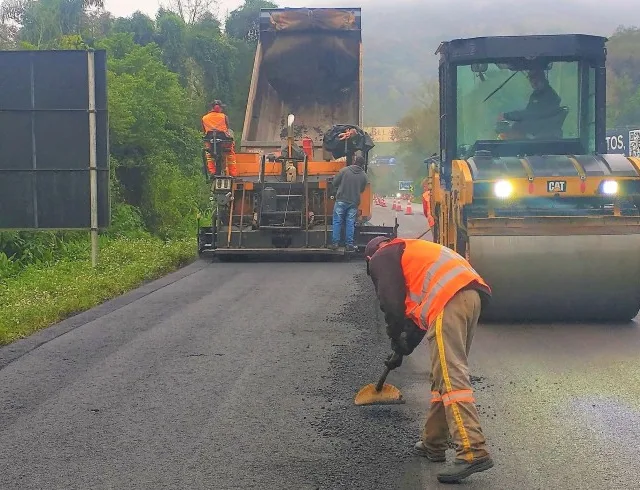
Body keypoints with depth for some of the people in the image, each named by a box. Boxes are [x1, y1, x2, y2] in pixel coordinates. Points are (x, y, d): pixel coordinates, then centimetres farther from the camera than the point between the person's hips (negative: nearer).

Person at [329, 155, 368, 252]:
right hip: (354, 202, 2)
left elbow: (335, 182, -1)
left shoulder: (344, 170, -7)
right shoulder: (364, 176, 0)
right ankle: (349, 245, 6)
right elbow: (362, 190, 10)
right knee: (350, 223, 7)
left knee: (337, 222, 5)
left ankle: (334, 243, 4)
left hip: (341, 200, -2)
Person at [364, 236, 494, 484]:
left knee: (450, 376, -14)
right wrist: (404, 349, 40)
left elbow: (392, 304, 0)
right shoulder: (410, 251, 39)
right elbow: (418, 311, 38)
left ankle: (473, 452, -23)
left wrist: (397, 340, 14)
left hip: (448, 301, -9)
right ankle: (433, 444, 25)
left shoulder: (381, 257, 15)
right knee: (442, 375, 17)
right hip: (472, 295, 9)